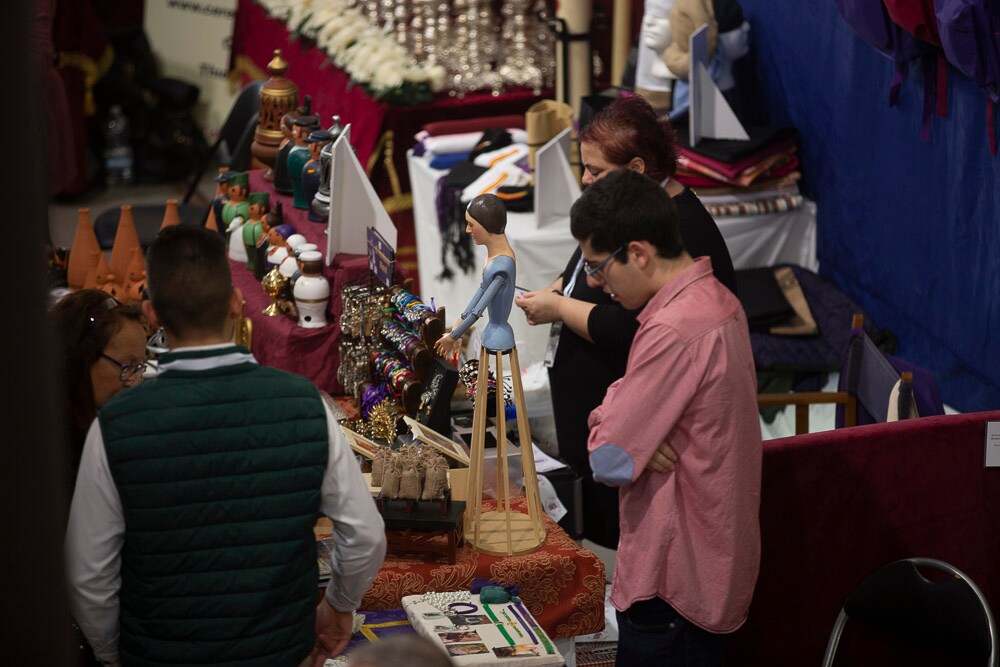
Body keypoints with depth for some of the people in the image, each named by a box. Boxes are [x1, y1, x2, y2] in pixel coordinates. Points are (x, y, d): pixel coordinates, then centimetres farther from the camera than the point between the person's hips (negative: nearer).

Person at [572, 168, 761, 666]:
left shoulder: (674, 331, -24)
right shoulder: (719, 302, 7)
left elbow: (609, 460, -23)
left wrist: (608, 410, -5)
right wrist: (619, 413, -7)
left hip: (675, 583, -10)